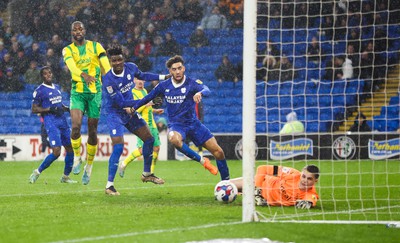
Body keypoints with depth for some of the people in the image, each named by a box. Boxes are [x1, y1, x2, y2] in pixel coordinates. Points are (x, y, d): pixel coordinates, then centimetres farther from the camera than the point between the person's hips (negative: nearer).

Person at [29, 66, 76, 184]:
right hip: (51, 122, -7)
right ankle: (37, 172, 1)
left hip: (63, 121, 7)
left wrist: (67, 108, 11)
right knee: (56, 152, -16)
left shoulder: (57, 88, 18)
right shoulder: (39, 90, -5)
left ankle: (65, 176, 21)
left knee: (70, 149, 6)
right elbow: (34, 109, -7)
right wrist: (50, 109, -17)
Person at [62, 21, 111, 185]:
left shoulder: (96, 47, 4)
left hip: (95, 92, 0)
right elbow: (71, 66, -18)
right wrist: (84, 76, -38)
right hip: (77, 93, 0)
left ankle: (89, 167, 19)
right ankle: (77, 158, 4)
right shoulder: (68, 50, 3)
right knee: (76, 126, -20)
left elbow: (106, 68, -3)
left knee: (92, 131, 3)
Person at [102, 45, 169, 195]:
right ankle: (109, 185, -13)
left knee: (149, 139, 10)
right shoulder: (108, 81, -28)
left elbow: (142, 76, 16)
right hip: (115, 114, -7)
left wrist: (163, 77, 12)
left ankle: (147, 174, 29)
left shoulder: (131, 67, -8)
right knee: (118, 147, -20)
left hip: (129, 111, 7)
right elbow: (121, 102, -26)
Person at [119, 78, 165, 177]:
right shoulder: (132, 93, -9)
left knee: (156, 148, 2)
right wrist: (146, 104, -20)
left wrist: (155, 111, 21)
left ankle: (150, 173, 11)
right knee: (142, 149, -16)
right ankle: (124, 164, 3)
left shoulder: (144, 91, 17)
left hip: (151, 124, 8)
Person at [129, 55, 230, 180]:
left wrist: (200, 93, -52)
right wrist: (133, 108, 8)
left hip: (193, 123, 0)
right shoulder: (164, 86, -1)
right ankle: (202, 161, -24)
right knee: (173, 138, -39)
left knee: (218, 152, -7)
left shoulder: (192, 83, -9)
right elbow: (148, 98, 14)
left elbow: (207, 90, -30)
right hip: (176, 125, 0)